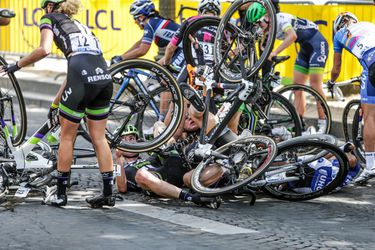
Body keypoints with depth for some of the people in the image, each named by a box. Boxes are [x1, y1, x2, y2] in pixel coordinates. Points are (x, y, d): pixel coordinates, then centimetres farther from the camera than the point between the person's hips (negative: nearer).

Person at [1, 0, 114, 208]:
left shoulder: (50, 19, 15)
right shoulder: (78, 25, 34)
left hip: (83, 78, -6)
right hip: (104, 77, 6)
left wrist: (17, 65, 5)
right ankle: (108, 193, 14)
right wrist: (55, 104, 40)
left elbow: (44, 49, -5)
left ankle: (61, 194, 16)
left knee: (67, 136, 9)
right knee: (98, 137, 15)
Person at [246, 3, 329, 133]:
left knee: (315, 85, -14)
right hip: (305, 48, 9)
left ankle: (323, 123, -10)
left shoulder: (280, 18, -24)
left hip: (317, 43, -9)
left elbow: (292, 36, -41)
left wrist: (275, 52, -46)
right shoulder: (268, 28, 2)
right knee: (297, 87, 5)